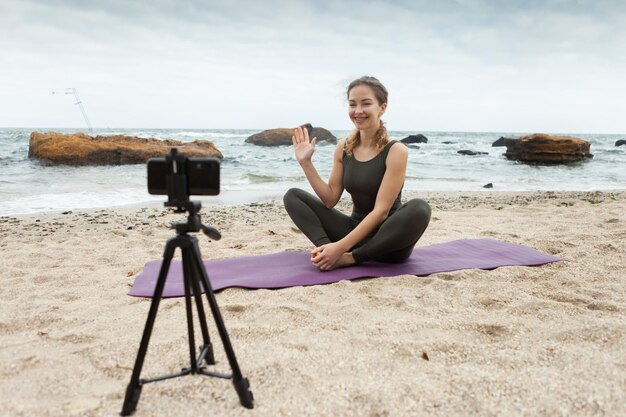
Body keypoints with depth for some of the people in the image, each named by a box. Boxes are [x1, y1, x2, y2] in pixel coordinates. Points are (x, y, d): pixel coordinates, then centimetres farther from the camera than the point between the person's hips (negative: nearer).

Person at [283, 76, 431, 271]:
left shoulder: (396, 151, -14)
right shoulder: (343, 147, 2)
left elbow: (381, 211, -20)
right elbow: (330, 199, 2)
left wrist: (341, 247, -28)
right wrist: (306, 163, -6)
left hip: (388, 240, -5)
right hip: (355, 230, 5)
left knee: (419, 208, -36)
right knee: (292, 196, -3)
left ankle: (349, 258, -24)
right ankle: (326, 247, -29)